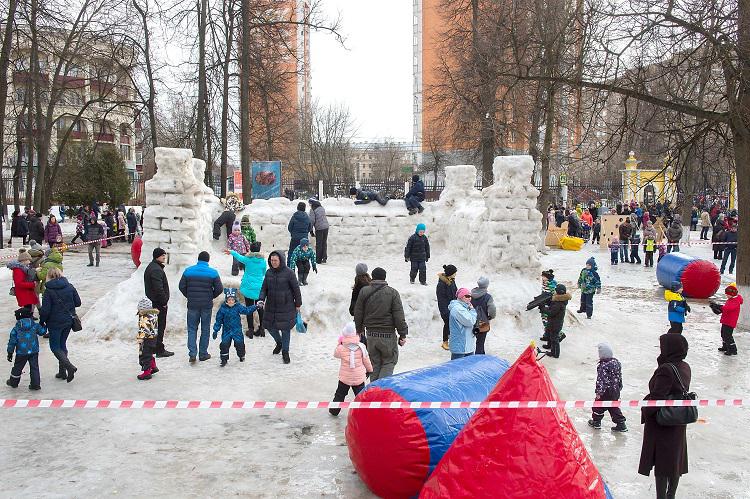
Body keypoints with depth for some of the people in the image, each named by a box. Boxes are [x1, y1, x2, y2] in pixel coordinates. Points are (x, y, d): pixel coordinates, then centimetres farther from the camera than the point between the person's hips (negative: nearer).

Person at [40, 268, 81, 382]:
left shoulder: (49, 291, -14)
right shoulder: (70, 287, -2)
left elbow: (45, 310, -15)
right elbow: (78, 303, 3)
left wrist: (42, 321, 1)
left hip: (55, 322, -5)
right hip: (69, 321, 5)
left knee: (55, 346, 7)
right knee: (62, 344, 18)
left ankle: (69, 366, -14)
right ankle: (62, 372, 21)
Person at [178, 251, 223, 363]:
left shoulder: (188, 271, -2)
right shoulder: (213, 272, -7)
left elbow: (182, 286, 0)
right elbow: (219, 289, -7)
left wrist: (189, 297, 13)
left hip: (192, 305, 1)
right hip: (207, 305, -1)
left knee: (192, 329, 10)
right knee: (205, 330, 11)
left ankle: (192, 353, -2)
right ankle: (203, 354, 16)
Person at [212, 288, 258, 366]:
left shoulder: (238, 307, -5)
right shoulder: (222, 309, -6)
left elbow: (247, 310, -5)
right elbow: (218, 320, 1)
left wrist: (255, 307, -19)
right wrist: (215, 330, 2)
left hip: (237, 330, 0)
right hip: (226, 330, 0)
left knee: (239, 343, 1)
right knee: (224, 344, -7)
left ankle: (241, 356, 29)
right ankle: (224, 359, 11)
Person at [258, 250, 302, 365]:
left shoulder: (289, 272, -12)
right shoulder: (269, 272, 3)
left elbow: (296, 289, -6)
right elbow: (264, 288, 7)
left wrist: (298, 304, -2)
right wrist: (261, 299, -10)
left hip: (286, 306, -5)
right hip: (271, 306, 5)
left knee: (285, 329, 0)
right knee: (270, 326, 9)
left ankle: (285, 352, 19)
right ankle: (279, 343, 40)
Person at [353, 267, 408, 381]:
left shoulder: (364, 291, 1)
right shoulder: (393, 293, -6)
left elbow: (358, 313, 6)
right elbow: (399, 316, -8)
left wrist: (359, 329, 20)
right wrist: (403, 334, -2)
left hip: (371, 334, 3)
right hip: (388, 335, -3)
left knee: (374, 363, 16)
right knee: (389, 361, 11)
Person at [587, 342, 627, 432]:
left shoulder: (603, 366, -24)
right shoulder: (617, 362, 1)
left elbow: (601, 379, -24)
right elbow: (619, 376, 12)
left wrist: (598, 392, -18)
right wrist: (619, 387, 23)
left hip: (606, 392, -7)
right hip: (615, 391, 8)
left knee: (598, 406, 13)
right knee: (614, 407, 19)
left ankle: (596, 422, 28)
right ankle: (621, 424, 17)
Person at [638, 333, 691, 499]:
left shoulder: (666, 370, -26)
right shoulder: (685, 367, 1)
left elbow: (657, 398, -26)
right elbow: (683, 392, 10)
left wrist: (645, 410, -9)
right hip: (678, 423, 8)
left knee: (661, 463, 4)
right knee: (676, 462, 19)